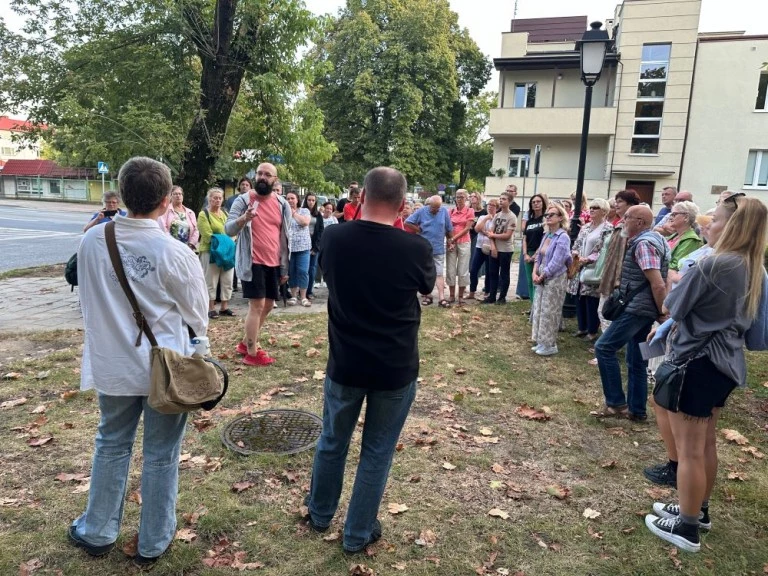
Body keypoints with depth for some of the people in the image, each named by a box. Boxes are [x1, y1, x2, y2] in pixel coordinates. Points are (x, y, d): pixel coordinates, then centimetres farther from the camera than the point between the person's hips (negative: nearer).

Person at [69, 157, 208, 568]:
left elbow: (87, 300, 5)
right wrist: (196, 336, 13)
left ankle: (97, 533, 40)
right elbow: (198, 314, -8)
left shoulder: (91, 241, -9)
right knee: (160, 455, 13)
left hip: (113, 365, 4)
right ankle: (153, 543, 30)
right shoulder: (175, 253, -21)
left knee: (111, 446, 23)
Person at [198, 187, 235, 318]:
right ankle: (211, 309, 8)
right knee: (211, 281, 0)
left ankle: (224, 307, 17)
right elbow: (207, 235, -13)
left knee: (227, 281, 8)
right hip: (210, 252, -6)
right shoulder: (203, 215, -3)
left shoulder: (225, 213, 16)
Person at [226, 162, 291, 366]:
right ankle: (252, 354, 1)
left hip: (273, 263, 6)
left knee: (268, 305, 12)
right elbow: (228, 229, -13)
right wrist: (244, 218, -34)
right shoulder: (243, 200, -5)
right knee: (257, 305, -9)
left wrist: (284, 268, 13)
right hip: (253, 263, -6)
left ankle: (245, 343, 28)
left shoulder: (282, 204, 8)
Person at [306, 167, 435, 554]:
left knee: (332, 441, 22)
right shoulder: (416, 249, -18)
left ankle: (320, 514, 44)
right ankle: (358, 534, 30)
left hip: (344, 364, 3)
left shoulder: (333, 238, -11)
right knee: (377, 452, 15)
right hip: (396, 369, -2)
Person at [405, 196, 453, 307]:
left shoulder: (444, 211, -3)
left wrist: (450, 241, 7)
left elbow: (449, 229, 4)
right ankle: (427, 296, 22)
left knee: (439, 274, -1)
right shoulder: (421, 211, -5)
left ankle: (441, 298, -2)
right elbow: (407, 223, -3)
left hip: (438, 249, 0)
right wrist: (419, 230, -5)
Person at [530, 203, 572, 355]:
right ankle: (541, 342, 24)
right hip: (543, 278, 8)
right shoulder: (547, 235, 9)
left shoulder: (562, 237, -16)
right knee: (539, 309, 12)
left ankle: (550, 345, 11)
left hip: (555, 279, -8)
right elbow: (539, 256, 12)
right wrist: (535, 273, -4)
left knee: (549, 312, -1)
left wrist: (541, 277, -12)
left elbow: (556, 263, -20)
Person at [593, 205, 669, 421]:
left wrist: (663, 314, -16)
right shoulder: (650, 239, 16)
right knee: (636, 360, 14)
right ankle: (636, 410, 21)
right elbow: (661, 282, 22)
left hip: (638, 308, -11)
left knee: (604, 347, -10)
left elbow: (658, 284, -25)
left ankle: (617, 403, -4)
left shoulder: (643, 243, -18)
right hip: (640, 307, 11)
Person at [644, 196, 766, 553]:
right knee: (706, 444, 21)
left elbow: (673, 308, -12)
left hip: (697, 363, -9)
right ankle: (698, 510, 37)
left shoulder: (713, 264, -22)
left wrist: (681, 282, 7)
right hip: (726, 363, 9)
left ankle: (687, 528, 17)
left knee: (689, 450, 4)